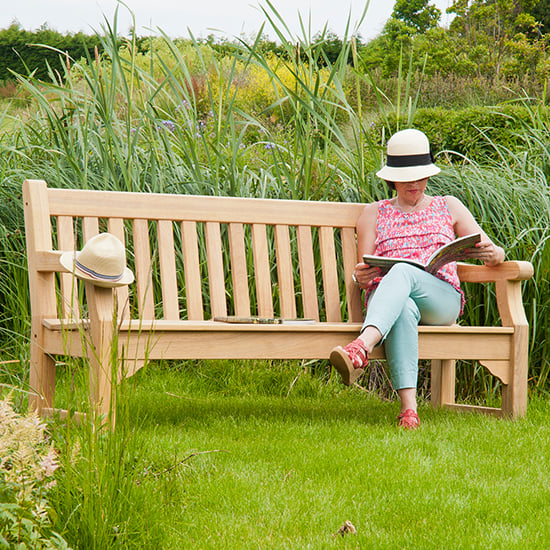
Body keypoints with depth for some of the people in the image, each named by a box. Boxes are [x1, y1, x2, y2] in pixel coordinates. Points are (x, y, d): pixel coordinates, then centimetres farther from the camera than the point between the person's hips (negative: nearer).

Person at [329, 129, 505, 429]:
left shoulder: (449, 207, 25)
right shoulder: (374, 213, 24)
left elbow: (496, 254, 19)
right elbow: (363, 274, 16)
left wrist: (492, 254, -8)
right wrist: (360, 276, -11)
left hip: (442, 299, 0)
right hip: (384, 297, 0)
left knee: (403, 272, -37)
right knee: (404, 310, -41)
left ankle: (361, 348, -63)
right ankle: (408, 407, -57)